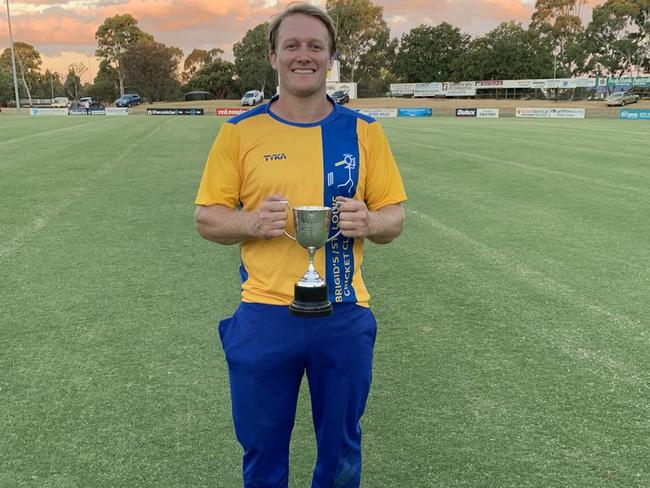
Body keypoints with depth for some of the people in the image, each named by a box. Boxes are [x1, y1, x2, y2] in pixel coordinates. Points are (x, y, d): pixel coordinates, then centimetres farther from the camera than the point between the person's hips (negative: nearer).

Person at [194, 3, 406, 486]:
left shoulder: (364, 131, 2)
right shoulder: (240, 131, -1)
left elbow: (394, 216, 4)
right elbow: (207, 217, 2)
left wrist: (368, 222, -18)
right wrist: (252, 222, -19)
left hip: (344, 316, 1)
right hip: (265, 315, 0)